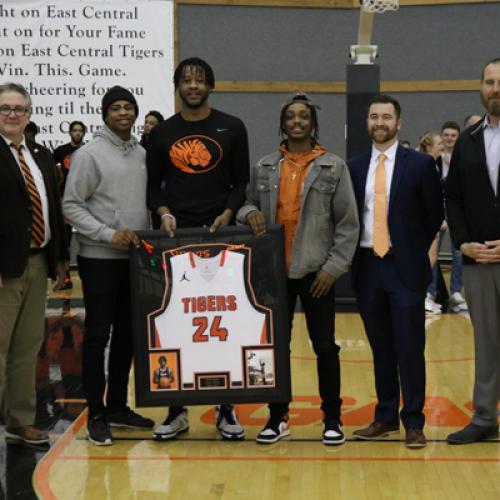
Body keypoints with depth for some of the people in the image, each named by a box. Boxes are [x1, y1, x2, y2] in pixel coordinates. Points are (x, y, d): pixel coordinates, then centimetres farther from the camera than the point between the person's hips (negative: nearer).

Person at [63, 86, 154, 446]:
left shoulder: (143, 154, 10)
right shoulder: (90, 154, -7)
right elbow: (71, 206, -10)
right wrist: (108, 234, -17)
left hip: (136, 258, 6)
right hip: (100, 259, -6)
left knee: (128, 334, 12)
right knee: (97, 335, -1)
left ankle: (118, 406, 24)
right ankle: (96, 414, 8)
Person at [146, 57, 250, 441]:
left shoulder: (232, 128, 6)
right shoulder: (162, 133, 10)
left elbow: (242, 182, 6)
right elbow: (153, 185, 11)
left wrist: (228, 214, -10)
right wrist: (163, 212, -7)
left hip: (220, 235, -1)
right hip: (176, 236, 1)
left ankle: (226, 407, 13)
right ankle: (177, 408, 14)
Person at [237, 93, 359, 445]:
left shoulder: (333, 166, -1)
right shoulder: (265, 167, 7)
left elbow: (348, 223, -2)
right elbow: (248, 202, 17)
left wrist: (334, 266, -8)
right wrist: (250, 212, -7)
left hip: (316, 271, -3)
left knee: (325, 346, 4)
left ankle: (332, 418, 17)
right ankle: (278, 416, 22)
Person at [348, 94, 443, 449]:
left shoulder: (420, 164, -2)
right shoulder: (354, 167, 8)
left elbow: (435, 213, 2)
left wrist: (415, 248, 3)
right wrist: (354, 252, 5)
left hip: (405, 267, -3)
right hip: (367, 266, 4)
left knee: (410, 348, -1)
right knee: (380, 348, 12)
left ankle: (413, 422, 8)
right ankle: (386, 417, 22)